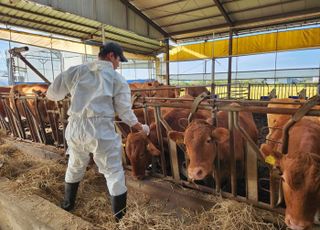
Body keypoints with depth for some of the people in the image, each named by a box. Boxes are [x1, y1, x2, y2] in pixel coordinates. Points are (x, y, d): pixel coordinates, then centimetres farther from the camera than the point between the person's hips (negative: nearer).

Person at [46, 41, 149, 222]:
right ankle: (121, 217, 19)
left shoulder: (76, 71, 10)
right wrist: (141, 128, 15)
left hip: (75, 128, 5)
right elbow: (125, 112, 0)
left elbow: (52, 94, 12)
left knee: (75, 167, 28)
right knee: (114, 172, 9)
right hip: (101, 130, -4)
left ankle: (68, 204, 48)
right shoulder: (118, 79, 1)